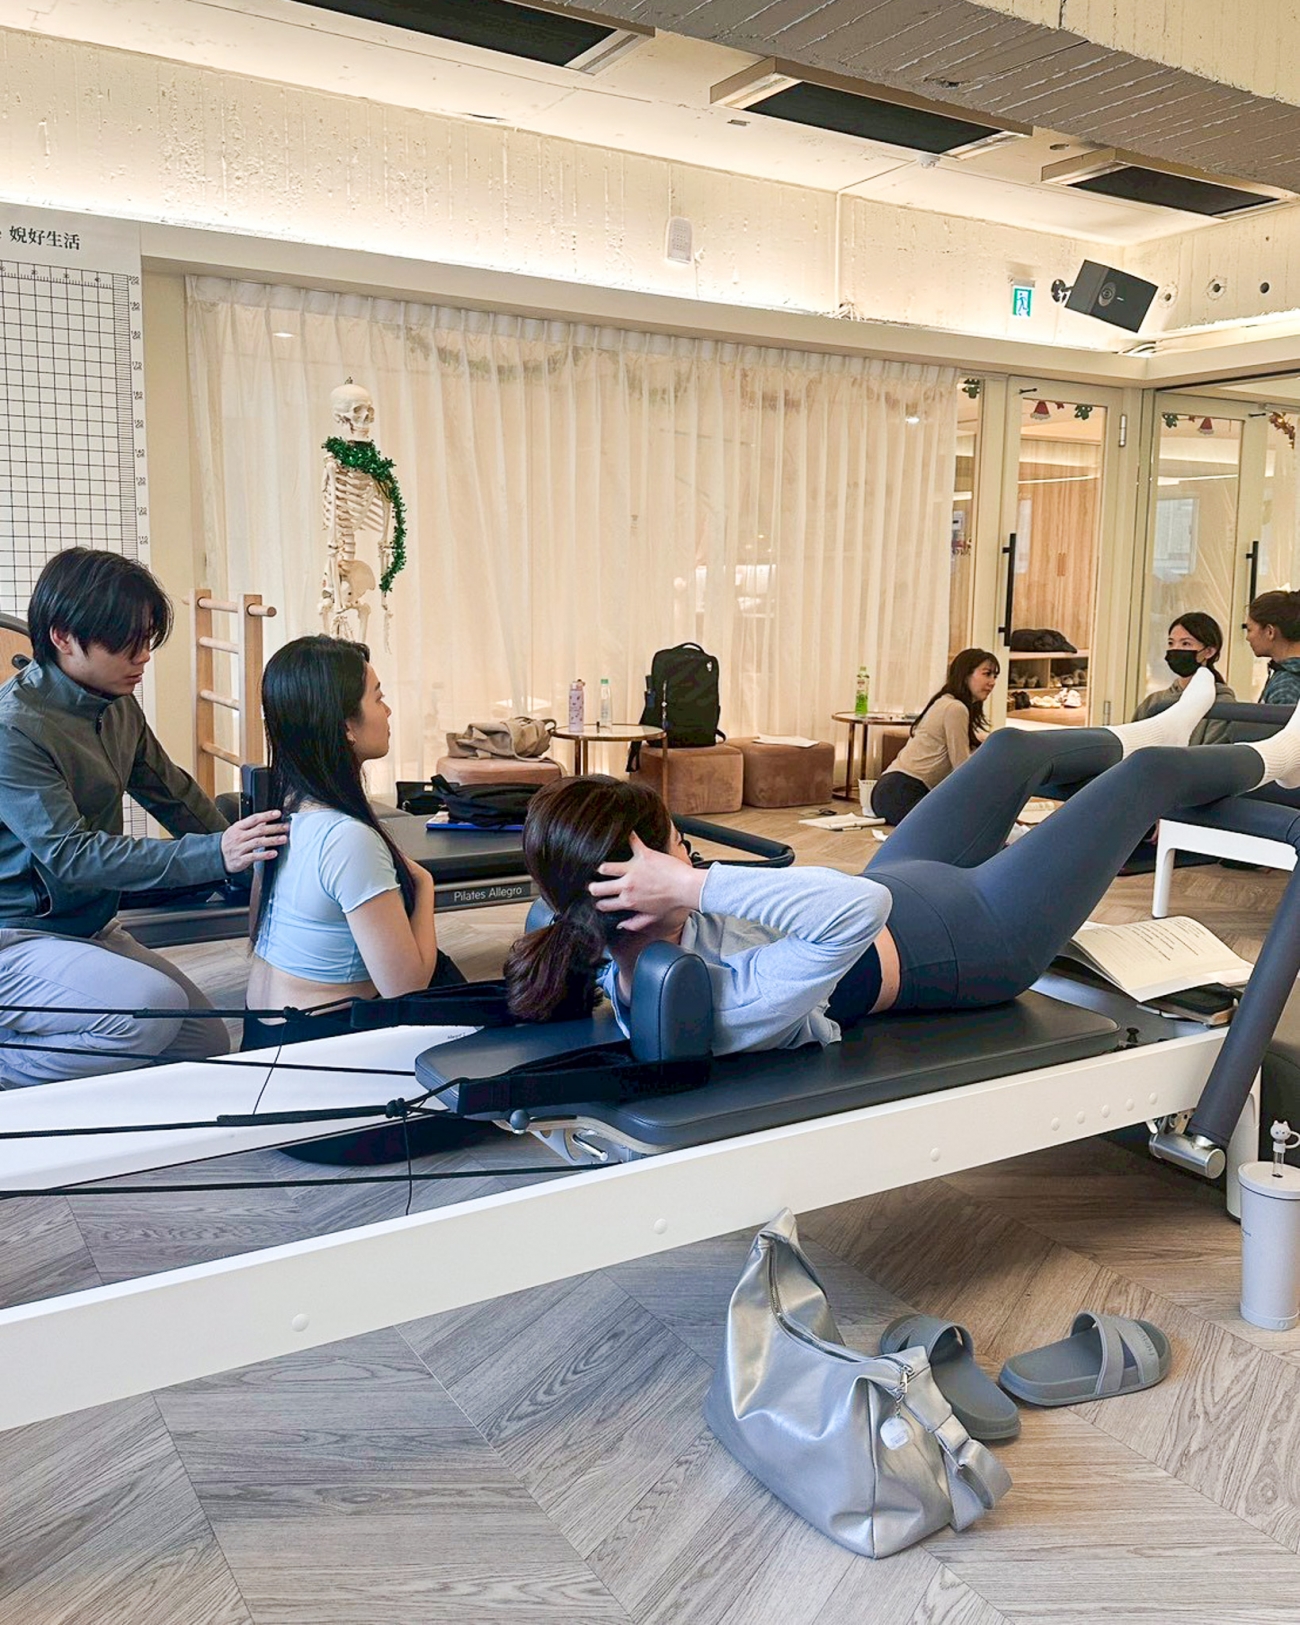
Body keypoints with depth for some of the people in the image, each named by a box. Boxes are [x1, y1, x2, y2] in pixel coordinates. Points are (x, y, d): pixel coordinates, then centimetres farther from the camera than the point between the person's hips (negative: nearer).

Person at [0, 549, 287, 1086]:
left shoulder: (118, 705, 3)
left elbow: (172, 792, 16)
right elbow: (70, 856, -28)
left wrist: (239, 847, 8)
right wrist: (212, 855, -36)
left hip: (92, 927, 9)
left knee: (209, 1047, 4)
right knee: (152, 1010, -32)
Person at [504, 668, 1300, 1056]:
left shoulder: (616, 953, -20)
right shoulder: (739, 1004, -43)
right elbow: (858, 910, -55)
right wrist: (700, 886, -56)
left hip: (906, 891, 8)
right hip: (978, 937, -7)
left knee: (1015, 745, 24)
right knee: (1149, 772, 10)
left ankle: (1152, 732, 58)